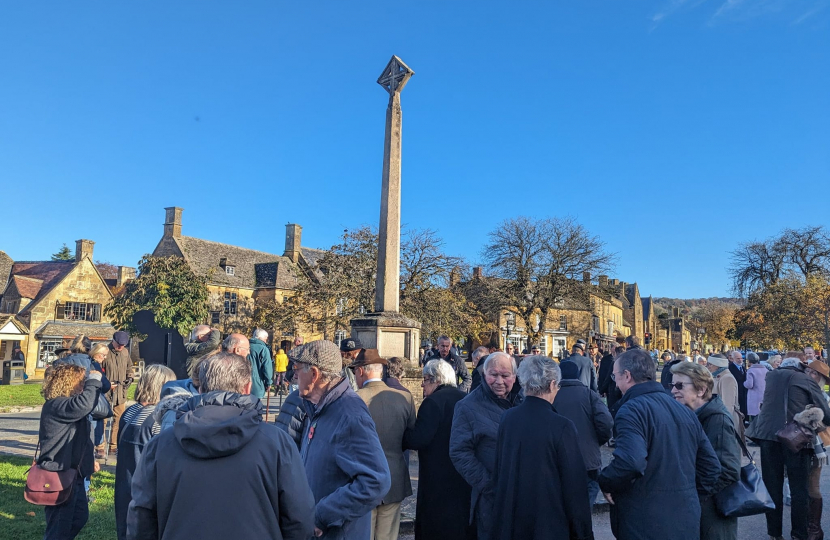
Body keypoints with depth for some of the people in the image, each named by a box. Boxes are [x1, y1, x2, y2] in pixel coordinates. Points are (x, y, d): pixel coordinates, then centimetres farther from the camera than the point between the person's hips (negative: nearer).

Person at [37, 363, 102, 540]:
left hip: (72, 474, 11)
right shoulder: (56, 405, -23)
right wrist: (93, 381, -29)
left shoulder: (66, 405, 12)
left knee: (80, 517, 22)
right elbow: (84, 404, -41)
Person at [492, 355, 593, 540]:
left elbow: (497, 470, 4)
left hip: (509, 520, 5)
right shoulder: (561, 426, -19)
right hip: (549, 524, -4)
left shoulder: (507, 418, -4)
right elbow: (574, 482, -15)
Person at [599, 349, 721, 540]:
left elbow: (629, 462, -32)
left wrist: (605, 483, -15)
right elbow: (711, 466, 12)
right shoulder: (684, 410, 10)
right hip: (687, 523, 7)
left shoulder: (631, 410, -16)